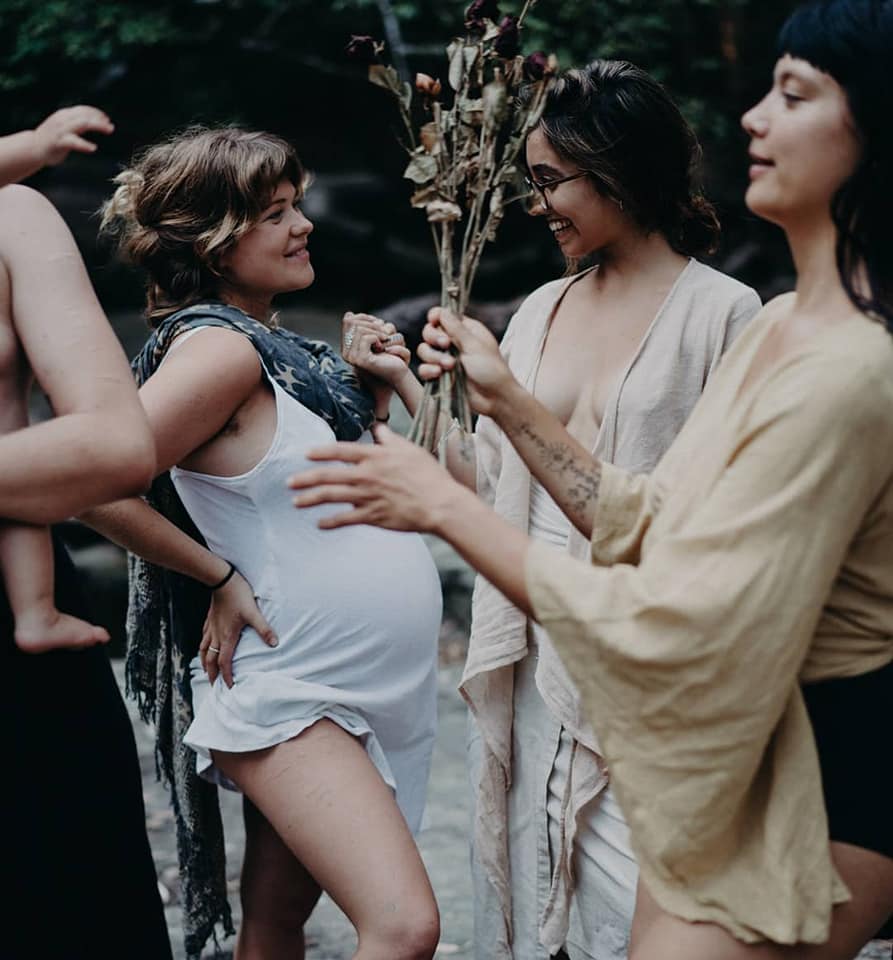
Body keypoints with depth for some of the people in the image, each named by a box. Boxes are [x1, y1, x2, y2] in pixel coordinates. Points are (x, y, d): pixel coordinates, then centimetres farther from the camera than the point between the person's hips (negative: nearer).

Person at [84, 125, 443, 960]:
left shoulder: (278, 347, 11)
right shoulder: (218, 348, -15)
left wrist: (375, 394, 6)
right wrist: (217, 578, -15)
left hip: (372, 685, 8)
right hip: (291, 694, -8)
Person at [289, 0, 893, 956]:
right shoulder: (779, 326, 6)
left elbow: (668, 629, -26)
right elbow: (655, 527, 11)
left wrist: (445, 504, -19)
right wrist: (508, 403, 5)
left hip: (811, 779, -8)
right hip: (721, 746, 9)